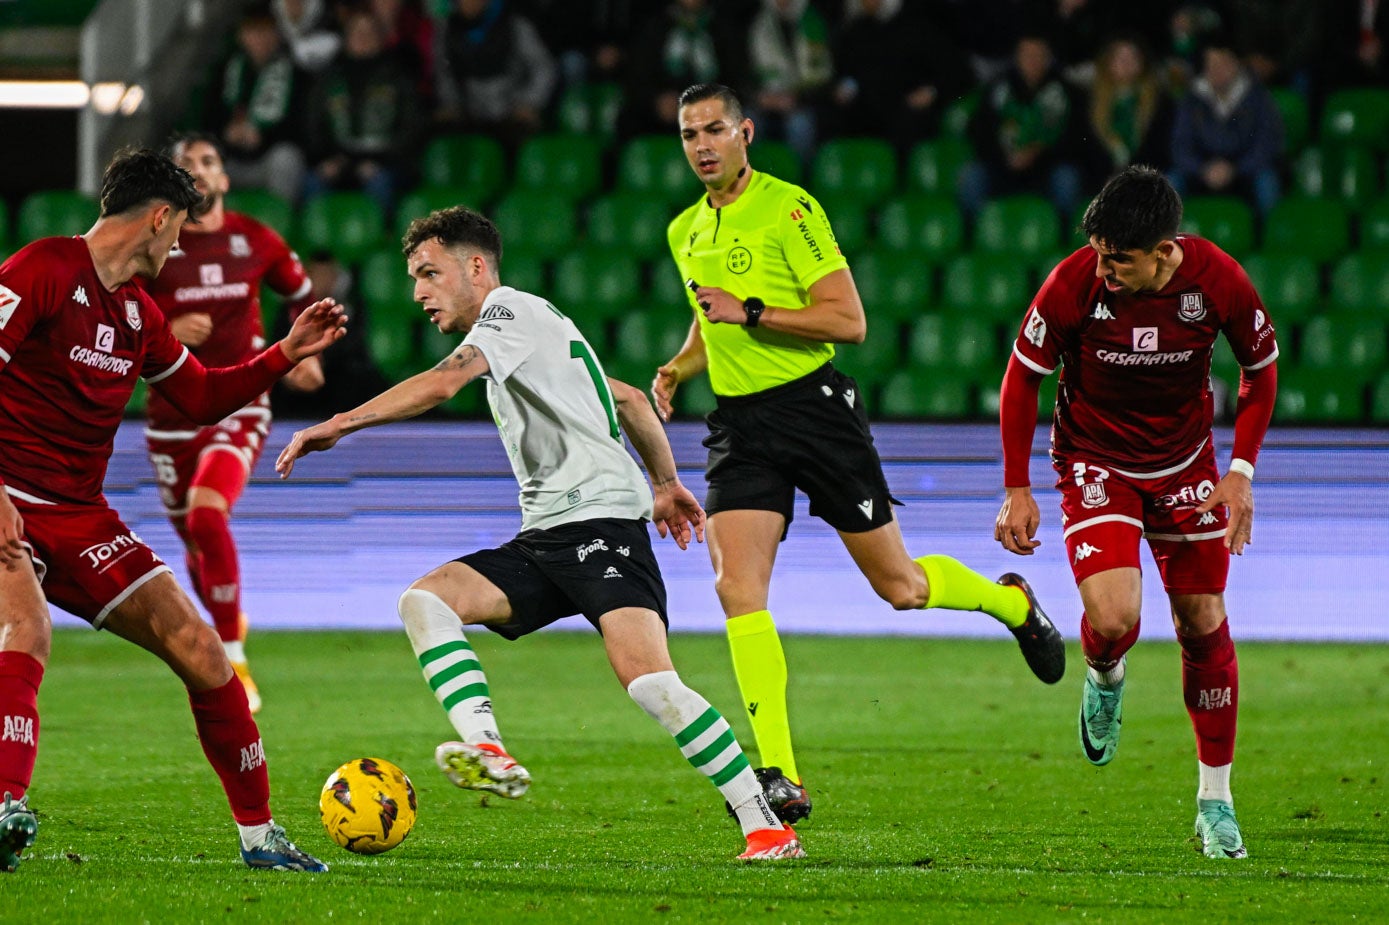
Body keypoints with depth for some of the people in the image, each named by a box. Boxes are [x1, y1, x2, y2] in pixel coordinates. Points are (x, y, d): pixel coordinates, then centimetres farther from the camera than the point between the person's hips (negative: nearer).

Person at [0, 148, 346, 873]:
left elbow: (202, 397, 28)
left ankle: (258, 834, 14)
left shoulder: (138, 312, 14)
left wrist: (286, 354, 16)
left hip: (81, 516, 8)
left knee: (200, 653, 3)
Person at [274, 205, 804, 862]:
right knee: (423, 600, -10)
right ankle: (489, 752, -29)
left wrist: (339, 424, -21)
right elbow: (629, 399, 34)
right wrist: (665, 480, 39)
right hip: (542, 539, 10)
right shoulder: (515, 334, 26)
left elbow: (443, 383, -19)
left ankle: (766, 825, -16)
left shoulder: (511, 309, -1)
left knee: (648, 683, -24)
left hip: (601, 518, -10)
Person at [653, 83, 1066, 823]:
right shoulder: (685, 232, 12)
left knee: (898, 584, 5)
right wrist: (677, 368, 10)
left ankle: (1012, 602, 38)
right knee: (736, 588, -15)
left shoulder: (788, 208, -10)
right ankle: (779, 778, -17)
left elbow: (848, 320, -16)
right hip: (739, 423, 5)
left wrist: (749, 312, -19)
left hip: (814, 408, -5)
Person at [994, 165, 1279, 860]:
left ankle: (1215, 798, 18)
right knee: (1113, 617, -21)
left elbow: (1261, 369, -1)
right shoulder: (1074, 283, -24)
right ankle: (1104, 679, 18)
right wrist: (1017, 488, -8)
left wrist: (1241, 471, -8)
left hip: (1186, 462, 2)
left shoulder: (1218, 281, -21)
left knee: (1204, 624, 3)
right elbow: (1022, 375, -8)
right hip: (1095, 463, -2)